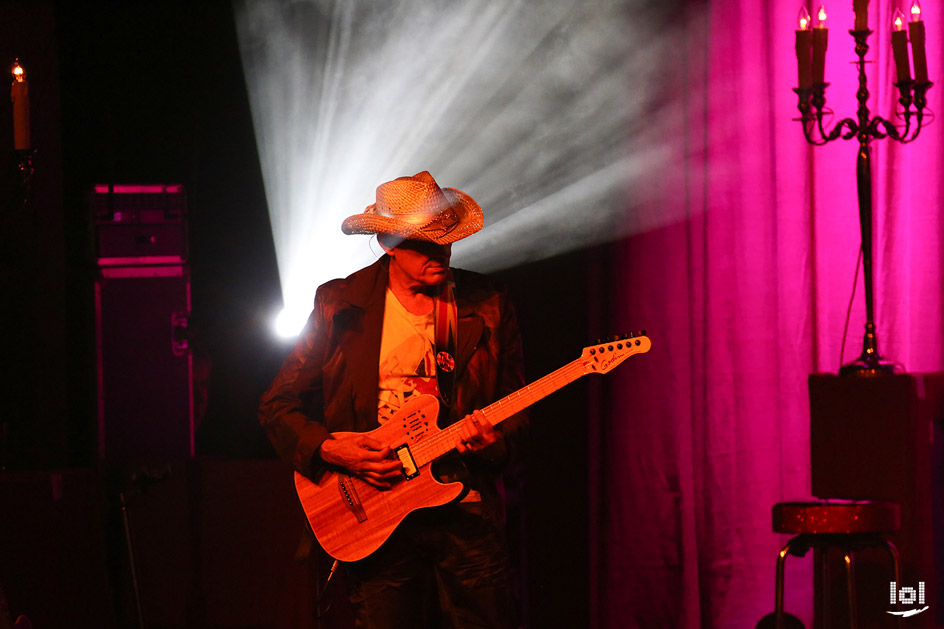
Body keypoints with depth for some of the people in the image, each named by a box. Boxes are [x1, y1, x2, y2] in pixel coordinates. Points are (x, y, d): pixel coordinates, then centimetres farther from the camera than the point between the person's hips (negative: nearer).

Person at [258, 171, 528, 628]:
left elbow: (517, 411, 9)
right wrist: (328, 449, -10)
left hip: (467, 513, 1)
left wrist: (492, 440, -13)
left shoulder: (488, 307, 6)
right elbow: (278, 407, 6)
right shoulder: (340, 305, 3)